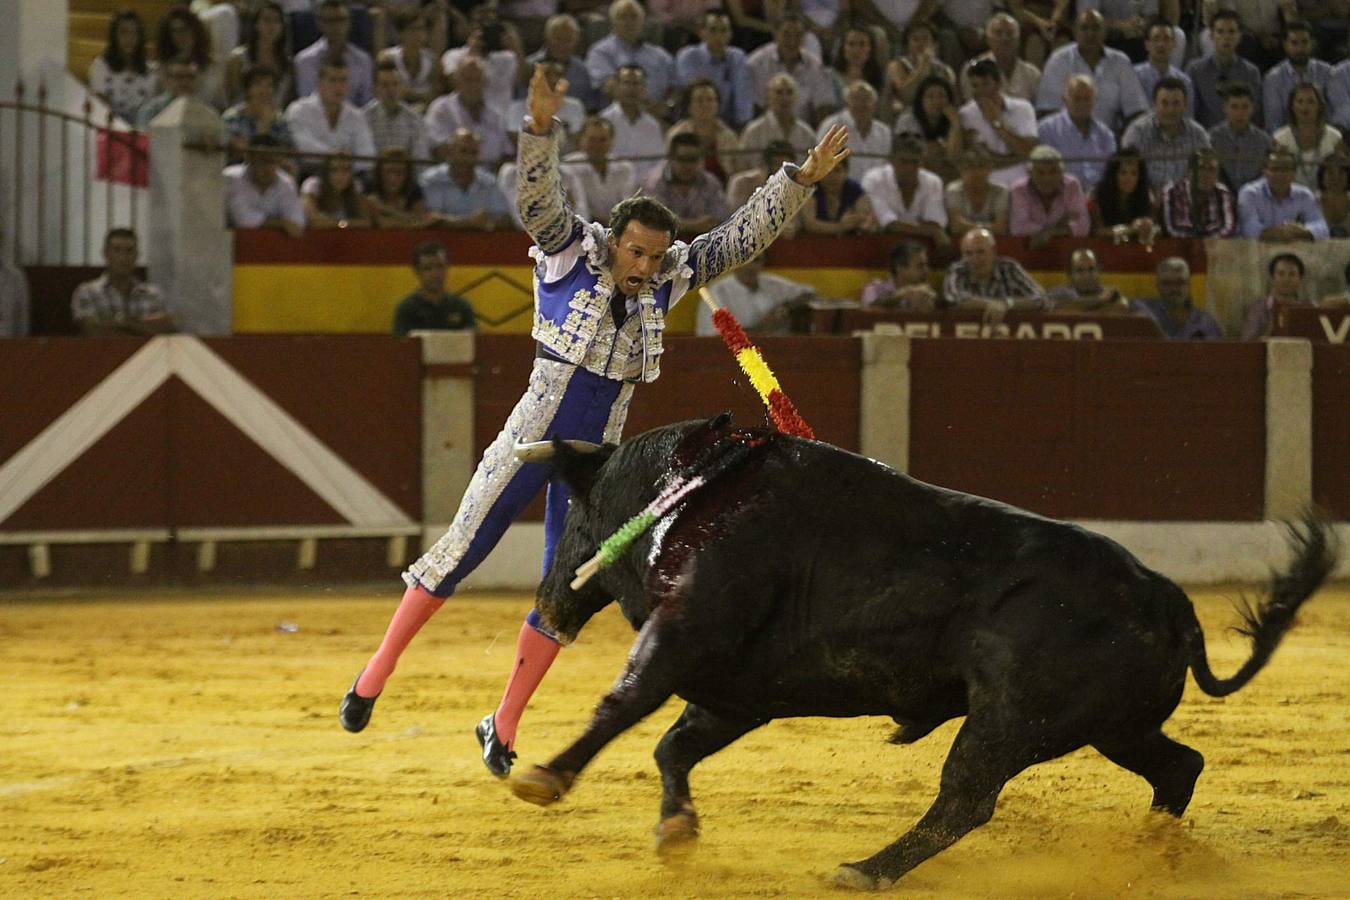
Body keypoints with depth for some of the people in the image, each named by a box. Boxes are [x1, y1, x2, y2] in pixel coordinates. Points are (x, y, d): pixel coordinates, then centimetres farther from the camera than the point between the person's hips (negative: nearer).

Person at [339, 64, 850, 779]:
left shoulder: (667, 277, 3)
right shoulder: (570, 251, -8)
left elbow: (743, 236, 4)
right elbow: (538, 199, -24)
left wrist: (802, 179, -6)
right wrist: (541, 128, -41)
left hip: (597, 452, 4)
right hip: (533, 436, -4)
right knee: (461, 550, -3)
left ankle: (504, 726, 14)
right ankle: (377, 672, 9)